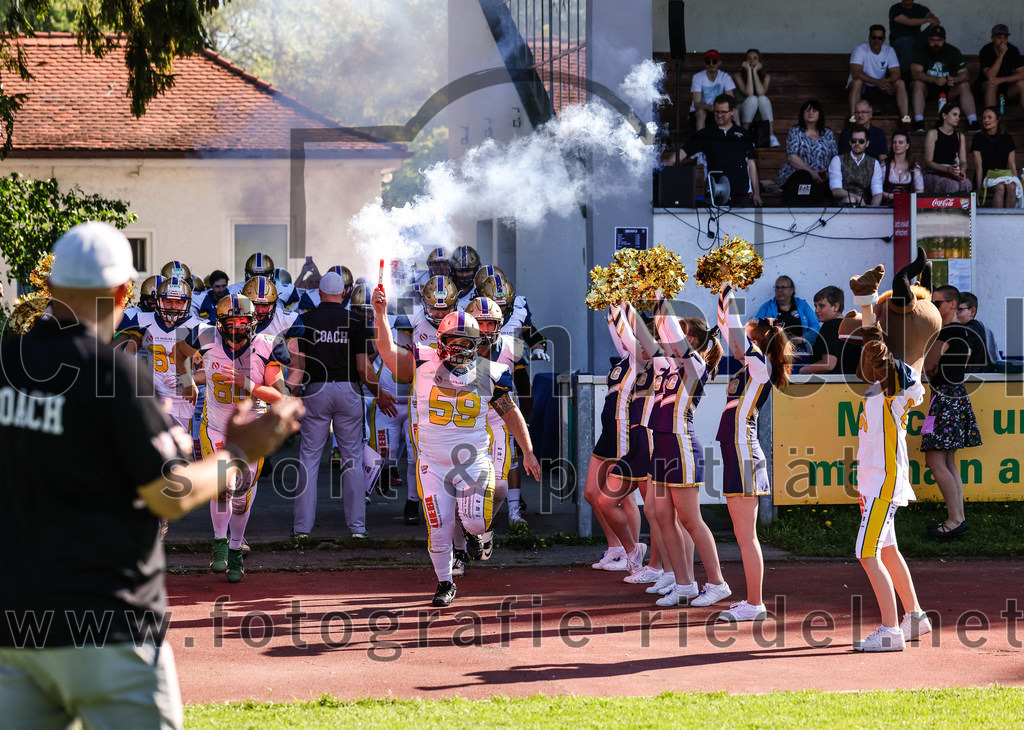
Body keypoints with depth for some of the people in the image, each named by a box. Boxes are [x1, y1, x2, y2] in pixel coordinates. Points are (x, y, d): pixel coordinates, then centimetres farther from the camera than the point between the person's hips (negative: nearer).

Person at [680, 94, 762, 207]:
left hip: (742, 194, 1)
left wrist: (756, 193, 6)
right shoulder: (705, 134, 8)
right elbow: (684, 152, 1)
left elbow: (751, 163, 10)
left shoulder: (743, 134, 10)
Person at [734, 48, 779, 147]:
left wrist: (755, 71, -17)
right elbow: (749, 93, -20)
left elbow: (761, 92, -20)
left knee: (763, 98, -33)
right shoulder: (739, 76, -4)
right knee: (752, 99, -33)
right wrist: (749, 71, -18)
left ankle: (772, 136, -39)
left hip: (762, 113, 1)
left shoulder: (766, 76, -1)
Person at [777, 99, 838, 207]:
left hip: (820, 180, 1)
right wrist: (811, 172, -13)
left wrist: (829, 173, -10)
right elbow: (792, 157, -1)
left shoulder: (828, 134, 20)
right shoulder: (795, 132, 13)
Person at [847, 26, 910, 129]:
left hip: (881, 90, 4)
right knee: (857, 82, -36)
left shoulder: (889, 51, -1)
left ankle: (906, 122, -24)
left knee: (900, 83, -19)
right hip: (863, 89, -4)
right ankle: (853, 119, -40)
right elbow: (855, 73, -29)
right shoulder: (861, 50, -14)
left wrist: (887, 81, -35)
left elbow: (896, 73, -10)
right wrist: (876, 81, -39)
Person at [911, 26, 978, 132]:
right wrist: (935, 80, -38)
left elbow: (964, 74, -9)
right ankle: (918, 123, -42)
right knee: (918, 84, -33)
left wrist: (955, 79, -35)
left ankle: (973, 123, -34)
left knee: (965, 85, -24)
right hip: (928, 89, -2)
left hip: (948, 90, 2)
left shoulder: (953, 52, -1)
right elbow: (915, 73, -22)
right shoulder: (922, 51, -8)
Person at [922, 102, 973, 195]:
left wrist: (961, 170, -11)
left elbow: (963, 162, 14)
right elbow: (928, 162, -4)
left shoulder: (960, 137, 18)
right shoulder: (933, 134, 3)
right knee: (952, 186, -36)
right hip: (934, 175, -4)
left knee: (966, 184, -32)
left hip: (953, 176, 4)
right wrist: (947, 169, -19)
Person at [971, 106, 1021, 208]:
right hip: (986, 177, -2)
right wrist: (979, 187, -10)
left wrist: (1015, 181, -3)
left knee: (1011, 187, -32)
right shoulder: (978, 139, 5)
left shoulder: (1007, 139, 13)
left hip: (1004, 176, 2)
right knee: (1000, 187, -34)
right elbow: (978, 165, -2)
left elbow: (1012, 165, 10)